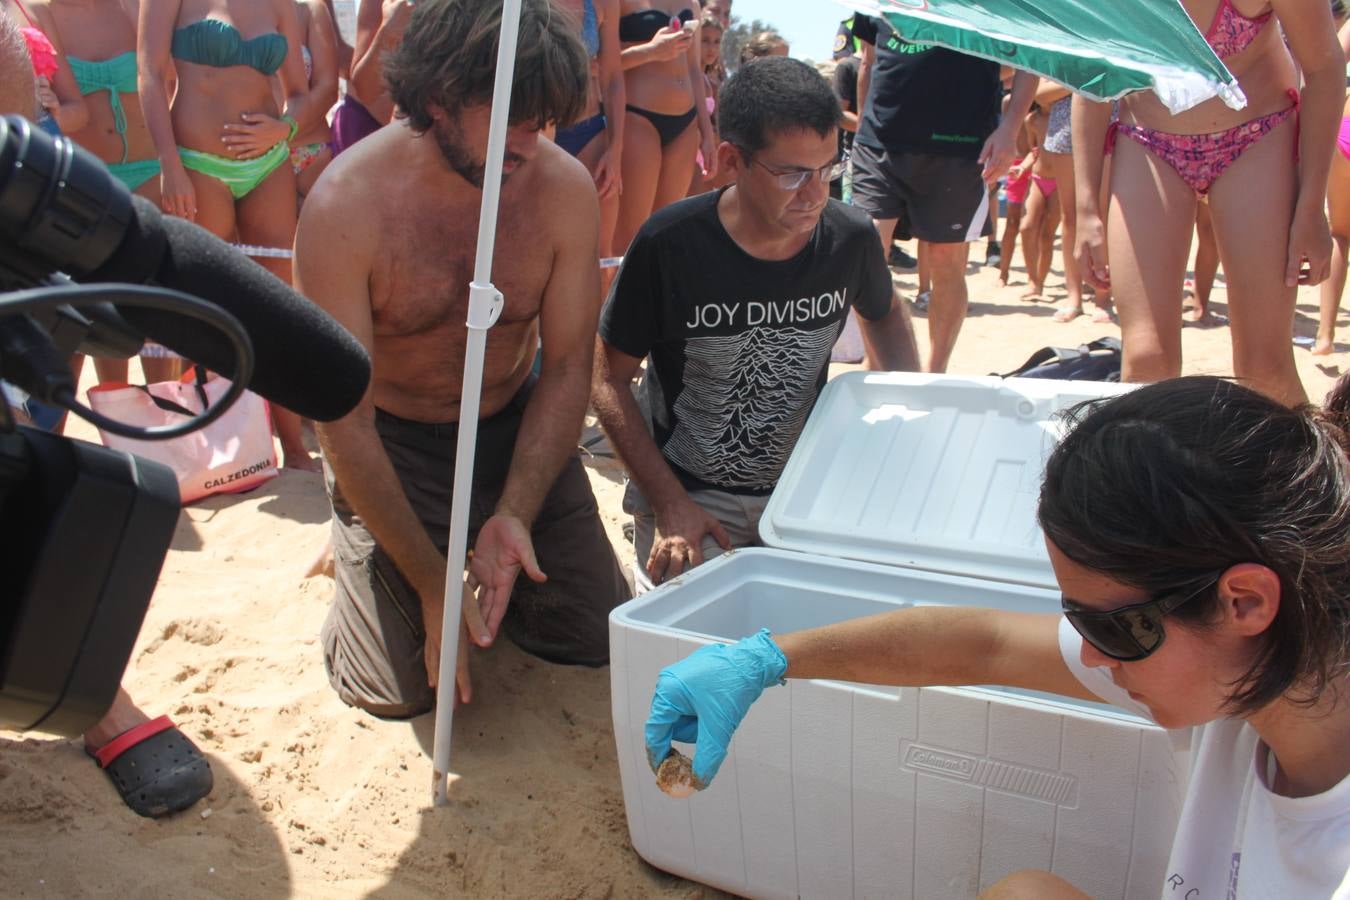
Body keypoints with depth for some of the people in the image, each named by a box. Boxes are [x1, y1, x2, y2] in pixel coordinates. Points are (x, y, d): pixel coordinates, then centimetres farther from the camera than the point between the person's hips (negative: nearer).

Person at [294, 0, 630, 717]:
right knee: (402, 690, -7)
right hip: (391, 444, -3)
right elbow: (347, 424, -21)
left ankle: (492, 563, 29)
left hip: (517, 425, 3)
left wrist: (514, 515, -21)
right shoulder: (345, 206, -24)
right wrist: (431, 582, -22)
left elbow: (566, 369, -9)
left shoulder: (564, 188, -16)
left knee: (598, 636, 2)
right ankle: (359, 553, 22)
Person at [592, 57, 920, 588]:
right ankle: (657, 560, 9)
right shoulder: (670, 245, -18)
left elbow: (884, 315, 16)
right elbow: (608, 378, -8)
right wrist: (670, 504, -15)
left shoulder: (850, 240, -8)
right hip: (688, 492, -3)